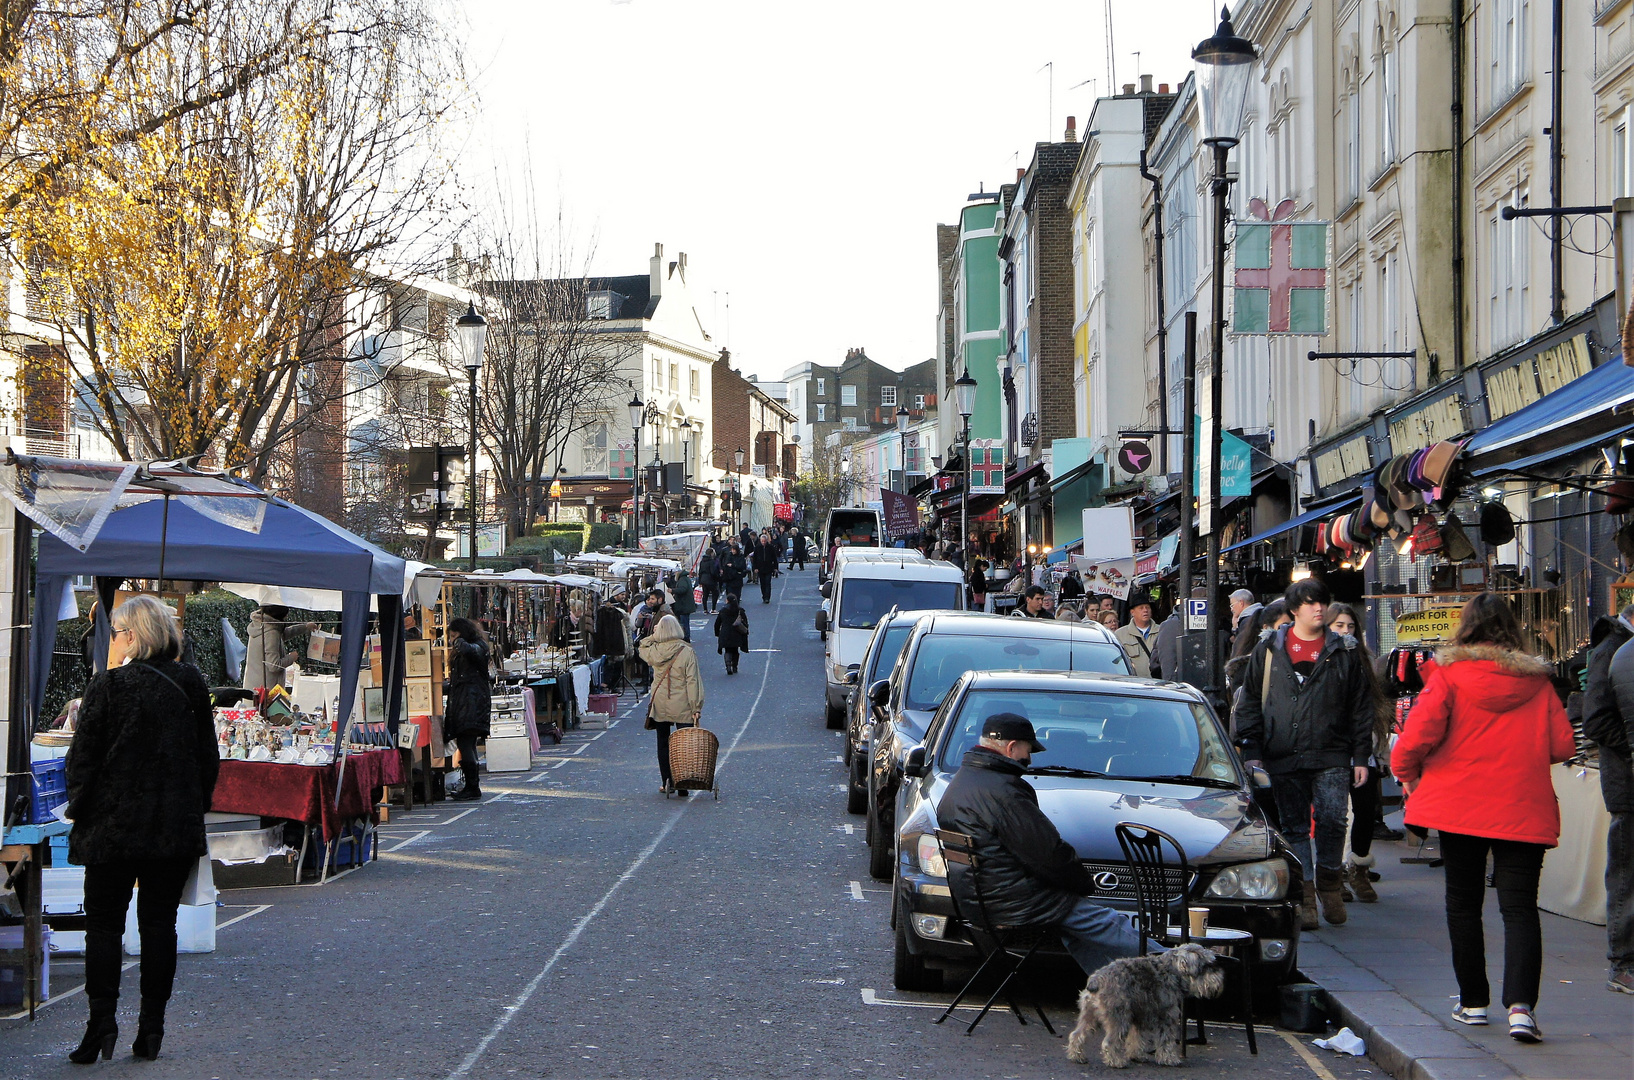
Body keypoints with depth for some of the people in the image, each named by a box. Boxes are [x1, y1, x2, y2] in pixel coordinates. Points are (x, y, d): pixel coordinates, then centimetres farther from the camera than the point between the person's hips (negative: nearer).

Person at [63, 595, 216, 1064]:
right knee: (159, 923, 8)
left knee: (103, 923, 4)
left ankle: (102, 1021, -7)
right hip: (176, 828, 3)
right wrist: (196, 808, 17)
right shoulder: (191, 684, 1)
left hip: (113, 826, -3)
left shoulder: (107, 687, -10)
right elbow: (208, 756, 8)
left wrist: (79, 811, 5)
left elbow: (83, 757, -7)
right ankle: (151, 1028, 8)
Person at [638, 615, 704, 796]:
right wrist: (696, 707, -9)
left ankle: (666, 782, 15)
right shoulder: (687, 652, -11)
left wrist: (653, 636, 19)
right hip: (682, 707, -3)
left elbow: (642, 649, 24)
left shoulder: (653, 651, -3)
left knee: (663, 744, 14)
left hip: (660, 706, 3)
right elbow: (693, 681, -11)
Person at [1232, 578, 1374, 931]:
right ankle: (1304, 898, 9)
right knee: (1294, 828, 4)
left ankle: (1328, 882, 12)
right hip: (1283, 758, 1)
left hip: (1331, 758, -1)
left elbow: (1361, 708, 9)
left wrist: (1361, 756, 3)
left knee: (1332, 819, -11)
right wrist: (1251, 752, 2)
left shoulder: (1344, 652, 8)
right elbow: (1248, 703, 9)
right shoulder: (1268, 650, 8)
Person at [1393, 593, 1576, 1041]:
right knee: (1520, 907, -2)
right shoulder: (1537, 680, 1)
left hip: (1461, 803, -1)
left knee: (1463, 904, 14)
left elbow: (1419, 732, -13)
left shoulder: (1448, 675, -6)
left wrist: (1407, 772, 6)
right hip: (1524, 810, 1)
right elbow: (1562, 746, 3)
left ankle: (1473, 1002, 18)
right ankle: (1520, 1005, -20)